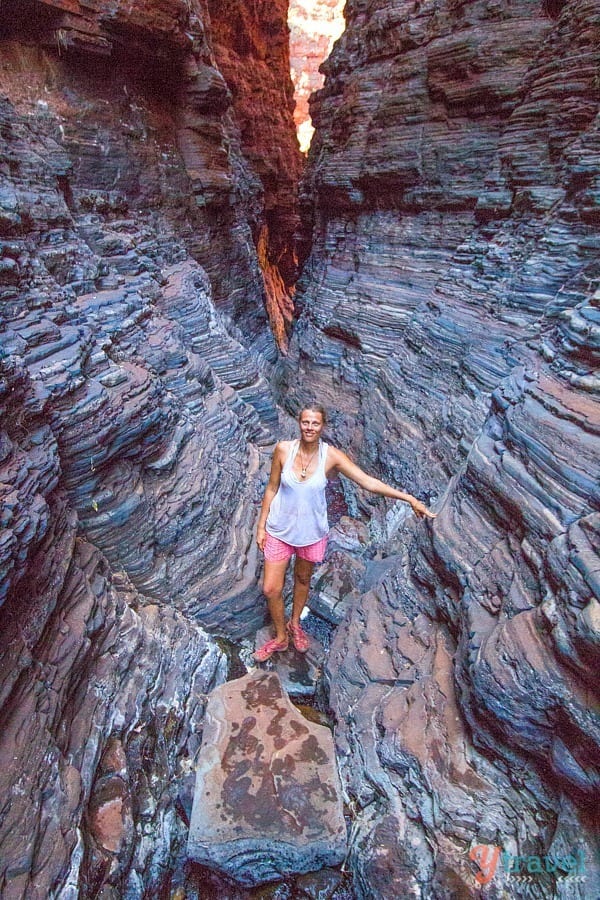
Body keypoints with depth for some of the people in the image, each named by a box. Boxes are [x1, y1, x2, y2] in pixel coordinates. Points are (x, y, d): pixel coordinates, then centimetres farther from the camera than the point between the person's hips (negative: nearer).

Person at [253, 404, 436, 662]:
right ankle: (280, 637, 33)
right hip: (279, 530, 0)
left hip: (312, 532, 0)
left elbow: (368, 481, -18)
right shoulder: (283, 449, -15)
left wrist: (410, 498, -22)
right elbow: (272, 489, -5)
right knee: (271, 589, 5)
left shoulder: (331, 456, -16)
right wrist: (261, 526, -1)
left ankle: (295, 624, 51)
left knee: (303, 579, 22)